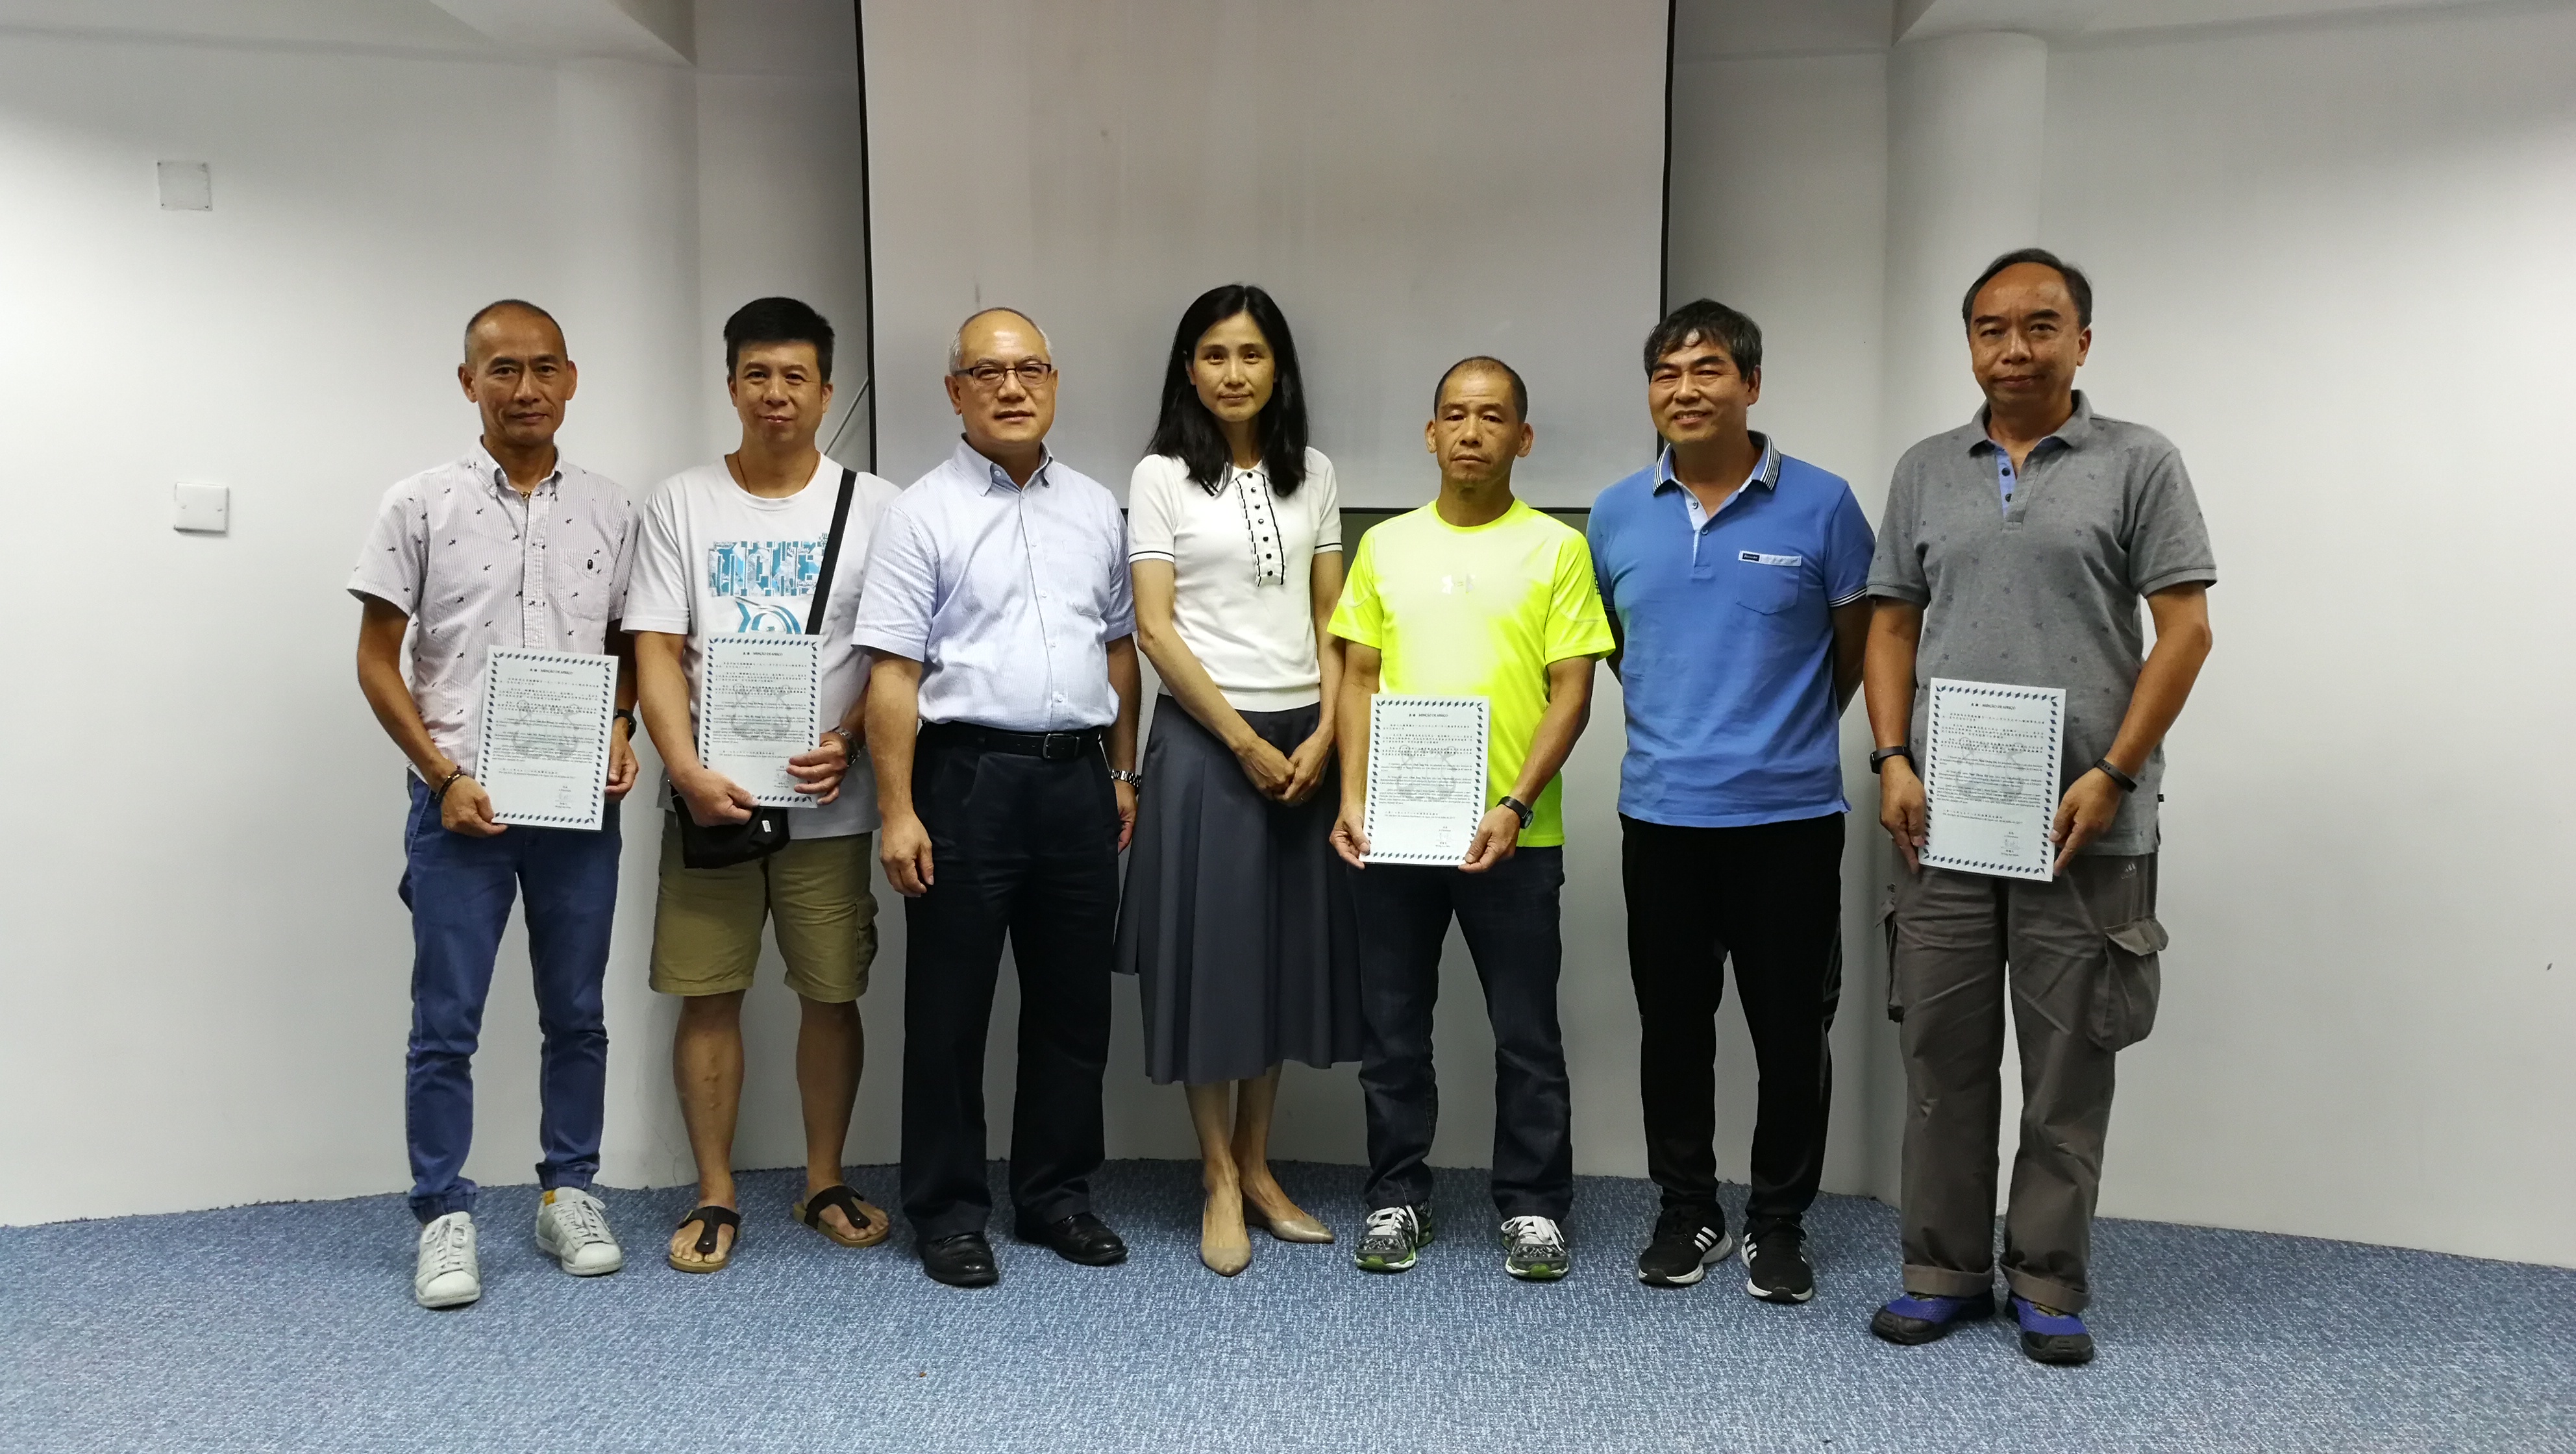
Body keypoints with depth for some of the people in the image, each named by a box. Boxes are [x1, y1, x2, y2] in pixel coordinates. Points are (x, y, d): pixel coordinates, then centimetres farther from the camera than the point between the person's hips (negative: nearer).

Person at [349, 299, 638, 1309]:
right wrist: (445, 776, -9)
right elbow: (377, 662, 0)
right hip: (460, 801, -2)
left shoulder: (609, 509, 6)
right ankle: (445, 1217, 13)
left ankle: (568, 1195, 24)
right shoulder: (421, 505, -1)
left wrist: (620, 732, -3)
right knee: (445, 1024, 2)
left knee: (576, 1014, 10)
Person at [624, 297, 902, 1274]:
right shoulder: (682, 503, 5)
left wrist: (848, 741, -13)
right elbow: (657, 652, -1)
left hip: (829, 799, 0)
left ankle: (825, 1184, 23)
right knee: (708, 997, 4)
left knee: (832, 993, 7)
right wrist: (687, 770, -15)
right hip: (712, 795, 0)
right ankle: (715, 1196, 17)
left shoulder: (873, 506, 4)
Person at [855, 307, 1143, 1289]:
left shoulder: (1095, 508, 12)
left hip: (1077, 776, 5)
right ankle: (949, 1211, 17)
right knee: (950, 1007, 4)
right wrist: (898, 812, -13)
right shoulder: (923, 512, -3)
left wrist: (1123, 774, 13)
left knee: (1074, 1003, 11)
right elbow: (893, 673, -8)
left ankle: (1058, 1196, 26)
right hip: (967, 776, -4)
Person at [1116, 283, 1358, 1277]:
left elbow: (1332, 620, 9)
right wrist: (1243, 741, -12)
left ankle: (1258, 1169, 21)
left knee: (1286, 951, 8)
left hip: (1303, 739, 4)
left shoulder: (1314, 475, 9)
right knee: (1209, 951, 0)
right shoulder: (1160, 477, -2)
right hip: (1204, 739, -4)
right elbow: (1154, 630, -8)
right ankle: (1220, 1179, 12)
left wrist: (1323, 734, -5)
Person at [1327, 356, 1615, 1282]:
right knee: (1392, 1029, 10)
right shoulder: (1386, 545, 9)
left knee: (1526, 1034, 7)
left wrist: (1516, 805, -14)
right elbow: (1359, 678, 9)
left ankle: (1534, 1205, 21)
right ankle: (1397, 1197, 24)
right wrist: (1353, 798, -2)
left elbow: (1572, 689, -4)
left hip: (1512, 835, -2)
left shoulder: (1555, 548, 0)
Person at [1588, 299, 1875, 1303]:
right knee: (1672, 1024, 11)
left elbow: (1857, 645, 5)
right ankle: (1686, 1213, 27)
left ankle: (1778, 1226, 23)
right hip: (1660, 813, 3)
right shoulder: (1616, 515, 4)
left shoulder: (1820, 505, -5)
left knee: (1790, 1030, 6)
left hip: (1789, 814, -2)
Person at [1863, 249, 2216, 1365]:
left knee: (2068, 1062, 5)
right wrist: (1893, 760, 0)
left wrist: (2113, 776, -11)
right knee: (1941, 1051, 8)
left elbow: (2184, 630, -3)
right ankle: (1944, 1270, 21)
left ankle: (2049, 1285, 19)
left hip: (2084, 822, -3)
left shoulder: (2139, 465, 1)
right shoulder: (1925, 472, 12)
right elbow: (1892, 627, 12)